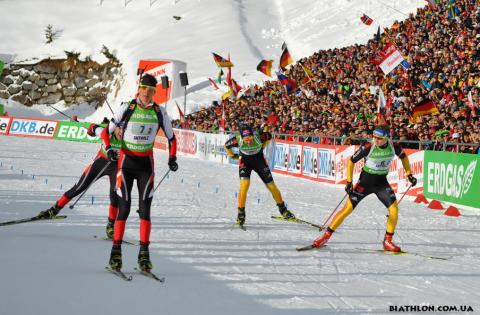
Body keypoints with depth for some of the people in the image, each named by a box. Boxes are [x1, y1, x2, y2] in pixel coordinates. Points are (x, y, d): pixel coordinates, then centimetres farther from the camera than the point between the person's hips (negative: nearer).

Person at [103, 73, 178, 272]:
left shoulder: (159, 112, 1)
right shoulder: (126, 108, -6)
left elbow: (171, 138, 11)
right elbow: (107, 131, 1)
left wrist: (172, 158, -1)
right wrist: (108, 148, -15)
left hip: (146, 163, 2)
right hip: (126, 160, -2)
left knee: (145, 207, -3)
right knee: (124, 207, -7)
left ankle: (144, 252, 0)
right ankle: (116, 250, 0)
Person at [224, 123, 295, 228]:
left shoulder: (259, 136, -31)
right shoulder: (237, 140, -30)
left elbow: (269, 136, -5)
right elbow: (227, 145, -6)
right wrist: (233, 156, -5)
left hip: (259, 159, 1)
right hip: (245, 161, -1)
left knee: (271, 186, 4)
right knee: (244, 185, -22)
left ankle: (283, 209, 23)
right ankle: (241, 213, -11)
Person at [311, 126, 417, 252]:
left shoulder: (394, 147, -11)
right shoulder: (368, 148, -21)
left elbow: (403, 156, 12)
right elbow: (351, 161, -11)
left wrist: (409, 174, 8)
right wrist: (349, 181, -16)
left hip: (381, 183, 3)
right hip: (365, 181, -3)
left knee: (394, 209, -13)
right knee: (347, 209, -7)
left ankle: (388, 241, 4)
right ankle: (326, 236, 4)